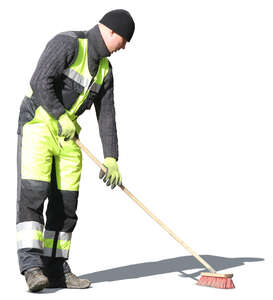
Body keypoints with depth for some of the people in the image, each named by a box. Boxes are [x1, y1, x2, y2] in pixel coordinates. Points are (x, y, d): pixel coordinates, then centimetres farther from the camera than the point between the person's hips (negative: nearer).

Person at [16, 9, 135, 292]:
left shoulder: (105, 69, 10)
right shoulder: (67, 43, -13)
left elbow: (106, 116, 7)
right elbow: (40, 81, -23)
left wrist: (111, 158, -1)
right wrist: (62, 117, -18)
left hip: (68, 135, 7)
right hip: (37, 123, -7)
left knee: (66, 203, 3)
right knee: (33, 192, -17)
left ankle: (55, 270, 9)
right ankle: (32, 266, -19)